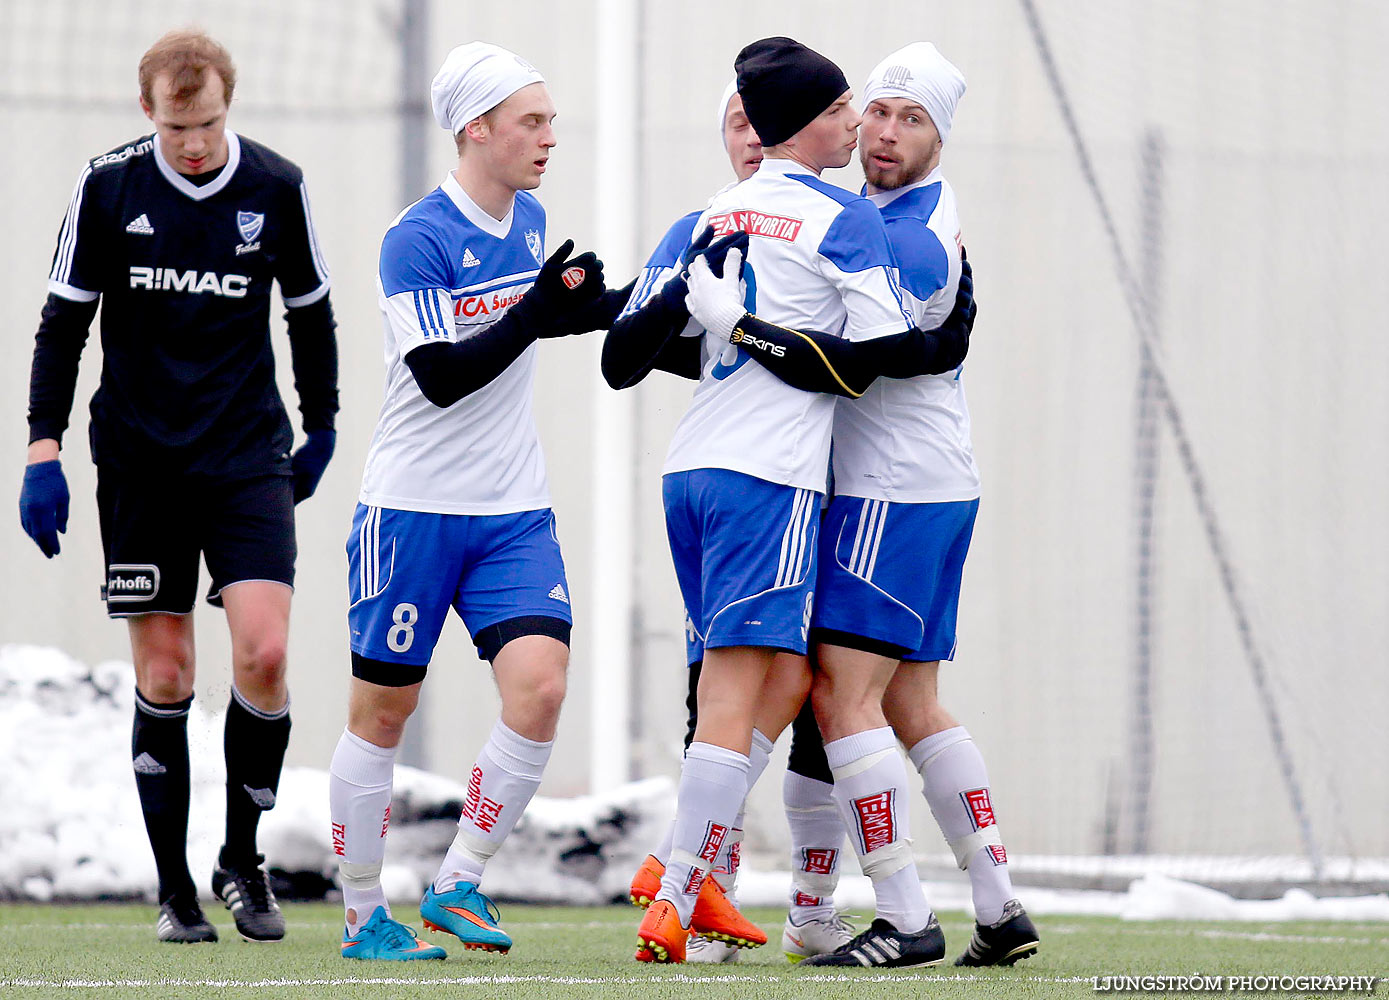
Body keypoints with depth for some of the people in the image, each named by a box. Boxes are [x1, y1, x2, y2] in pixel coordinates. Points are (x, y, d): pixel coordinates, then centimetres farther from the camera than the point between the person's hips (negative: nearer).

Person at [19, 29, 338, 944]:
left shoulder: (276, 188, -1)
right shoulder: (107, 189, -3)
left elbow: (310, 313, 13)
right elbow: (64, 321, 3)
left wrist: (321, 430, 18)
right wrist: (44, 449, -3)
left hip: (248, 457, 0)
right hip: (139, 463, 0)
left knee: (264, 652, -13)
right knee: (164, 677, 0)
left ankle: (244, 861, 5)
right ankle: (175, 888, 9)